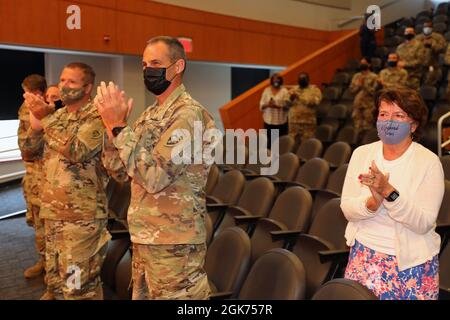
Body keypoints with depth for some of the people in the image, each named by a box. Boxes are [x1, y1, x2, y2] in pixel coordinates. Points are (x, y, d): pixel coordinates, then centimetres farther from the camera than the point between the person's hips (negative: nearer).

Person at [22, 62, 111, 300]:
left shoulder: (96, 116, -10)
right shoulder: (58, 116, 13)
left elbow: (76, 151, -24)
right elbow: (31, 146, 15)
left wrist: (45, 118, -23)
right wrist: (36, 124, -5)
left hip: (82, 215, -8)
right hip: (52, 211, 8)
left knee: (79, 285, -4)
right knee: (55, 278, 18)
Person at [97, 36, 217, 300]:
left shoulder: (189, 114, -17)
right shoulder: (149, 115, 11)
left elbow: (154, 176, -25)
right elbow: (119, 172, 8)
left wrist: (118, 127, -21)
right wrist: (112, 126, -6)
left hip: (174, 244, -8)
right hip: (144, 238, 8)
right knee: (143, 296, 19)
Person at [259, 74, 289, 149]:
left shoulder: (284, 91, 0)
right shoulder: (267, 90, 6)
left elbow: (287, 105, -6)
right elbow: (261, 105, 4)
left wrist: (276, 106, -20)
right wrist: (267, 104, -17)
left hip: (281, 121, -2)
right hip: (269, 120, 2)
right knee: (269, 140, 3)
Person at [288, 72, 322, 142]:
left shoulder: (314, 89, 3)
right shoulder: (293, 89, 15)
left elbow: (315, 101, -14)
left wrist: (300, 97, -15)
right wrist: (291, 98, -13)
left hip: (308, 121, -3)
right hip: (294, 120, 3)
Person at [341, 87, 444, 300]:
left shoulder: (429, 162, -9)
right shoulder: (362, 153, 1)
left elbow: (423, 223, -17)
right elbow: (347, 209, -3)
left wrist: (388, 192, -29)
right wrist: (372, 203, -24)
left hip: (412, 261, -2)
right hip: (364, 254, 2)